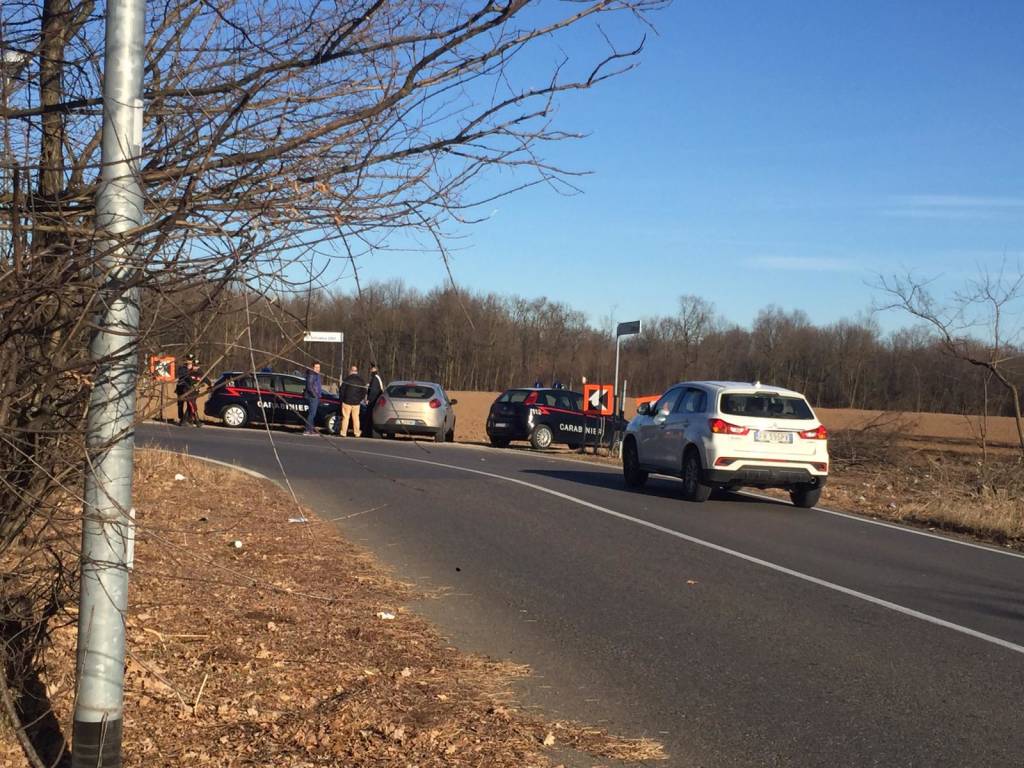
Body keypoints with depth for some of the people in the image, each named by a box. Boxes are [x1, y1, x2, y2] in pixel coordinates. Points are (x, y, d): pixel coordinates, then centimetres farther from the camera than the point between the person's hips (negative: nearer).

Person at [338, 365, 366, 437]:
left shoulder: (346, 379, -7)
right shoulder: (361, 381, 4)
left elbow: (342, 390, -5)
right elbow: (364, 392, 7)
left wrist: (342, 399, 6)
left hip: (347, 401, -3)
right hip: (356, 402, 3)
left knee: (345, 417, 1)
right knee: (356, 417, 10)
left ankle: (343, 433, 0)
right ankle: (357, 433, 12)